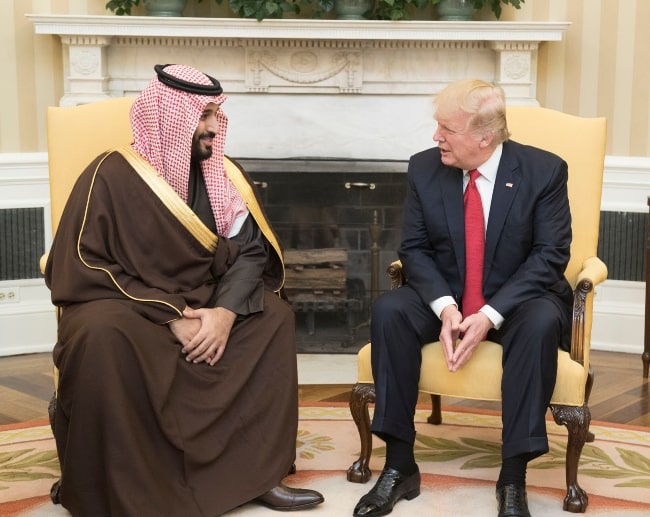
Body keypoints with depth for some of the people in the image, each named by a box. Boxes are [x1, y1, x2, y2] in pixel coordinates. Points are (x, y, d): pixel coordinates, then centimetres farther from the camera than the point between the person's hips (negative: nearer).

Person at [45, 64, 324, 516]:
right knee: (102, 337, -37)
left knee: (274, 316, -16)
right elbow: (81, 269, -16)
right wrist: (167, 315, -24)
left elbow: (249, 252, -1)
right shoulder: (113, 175, -13)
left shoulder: (224, 177, 2)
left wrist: (226, 310, -23)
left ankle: (256, 472, -10)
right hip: (124, 309, -5)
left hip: (201, 308, 5)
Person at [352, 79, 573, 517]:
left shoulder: (544, 171, -11)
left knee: (541, 323, -36)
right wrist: (444, 306, -22)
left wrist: (490, 315, -25)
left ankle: (513, 478, -28)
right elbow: (415, 248, -2)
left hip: (516, 300, -2)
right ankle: (399, 465, -21)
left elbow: (551, 255, -14)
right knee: (389, 310, -27)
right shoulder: (424, 168, -3)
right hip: (444, 297, 3)